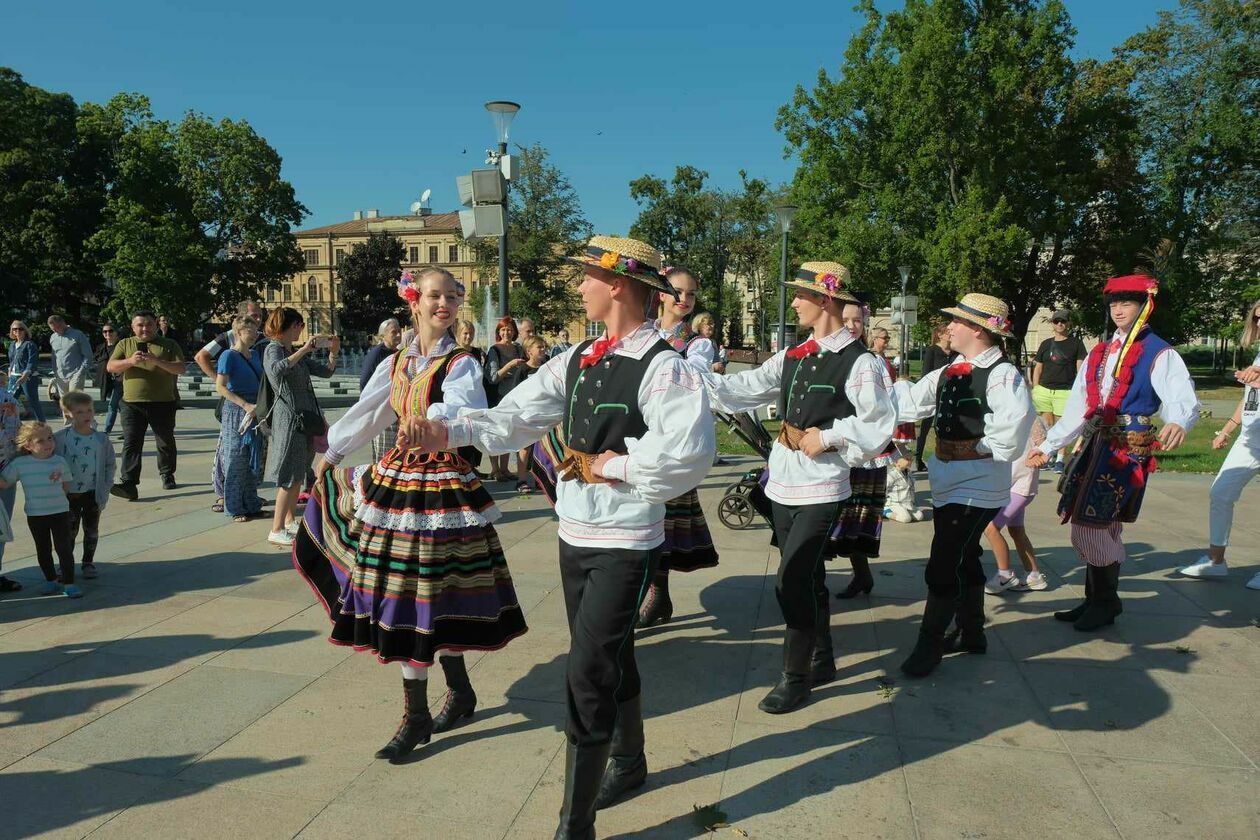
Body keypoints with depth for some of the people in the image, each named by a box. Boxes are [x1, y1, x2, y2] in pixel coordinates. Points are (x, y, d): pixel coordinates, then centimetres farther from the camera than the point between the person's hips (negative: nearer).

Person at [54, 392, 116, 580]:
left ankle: (88, 562, 26)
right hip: (69, 494, -1)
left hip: (93, 494, 2)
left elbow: (110, 464, 4)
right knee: (68, 531, 6)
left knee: (91, 530, 11)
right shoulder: (60, 437, -10)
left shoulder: (101, 439, -5)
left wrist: (105, 488, -1)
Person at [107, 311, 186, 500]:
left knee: (166, 442, 11)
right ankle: (128, 484, -13)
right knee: (131, 443, -8)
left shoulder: (169, 346, 6)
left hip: (163, 403, -1)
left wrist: (157, 361, -20)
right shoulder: (125, 344, 11)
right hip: (132, 403, 1)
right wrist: (130, 361, -18)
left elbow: (180, 368, -6)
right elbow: (110, 367, 1)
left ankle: (167, 475, 30)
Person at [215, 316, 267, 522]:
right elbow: (220, 387, -15)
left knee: (253, 461, 12)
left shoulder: (255, 355, 12)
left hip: (255, 411, 7)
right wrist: (245, 405, -22)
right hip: (236, 411, -7)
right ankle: (235, 509, 8)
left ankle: (251, 505, 22)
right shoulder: (229, 356, -9)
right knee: (236, 461, 0)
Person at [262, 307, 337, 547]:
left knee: (298, 473, 13)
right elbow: (276, 370, -30)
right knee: (289, 476, -9)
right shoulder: (273, 349, -7)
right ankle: (276, 531, -6)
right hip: (288, 416, -8)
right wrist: (303, 350, -29)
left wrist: (333, 353, 0)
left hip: (305, 417, 8)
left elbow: (326, 372, 16)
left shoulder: (298, 353, 16)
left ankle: (290, 521, 22)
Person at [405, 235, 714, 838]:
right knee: (612, 660, 23)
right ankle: (629, 763, 46)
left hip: (625, 544, -7)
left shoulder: (662, 366, -16)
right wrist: (451, 433, -12)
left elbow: (686, 451, -30)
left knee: (588, 675, -5)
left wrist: (616, 466, -19)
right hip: (574, 535, 7)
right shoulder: (578, 360, 7)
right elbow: (517, 416, 1)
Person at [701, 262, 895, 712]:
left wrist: (828, 437, -15)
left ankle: (795, 678, 9)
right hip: (783, 480, 7)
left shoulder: (859, 362, -11)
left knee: (791, 582, -8)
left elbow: (879, 424, -12)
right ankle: (822, 661, 35)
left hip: (821, 487, -7)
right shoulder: (793, 356, 9)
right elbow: (745, 389, 5)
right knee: (807, 577, 18)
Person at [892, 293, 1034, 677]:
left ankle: (929, 645, 6)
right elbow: (911, 401, 7)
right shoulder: (949, 373, 10)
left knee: (943, 568, -7)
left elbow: (1015, 419, -35)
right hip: (949, 483, 9)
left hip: (977, 486, -9)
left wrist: (988, 451, -22)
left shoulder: (1001, 374, -18)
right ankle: (972, 635, 37)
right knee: (964, 561, 21)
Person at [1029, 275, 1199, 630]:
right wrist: (1047, 447, 14)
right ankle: (1096, 599, 23)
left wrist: (1178, 423, -43)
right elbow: (1076, 409, 17)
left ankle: (1106, 602, 11)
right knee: (1102, 528, 12)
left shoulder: (1159, 354, -5)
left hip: (1127, 451, -6)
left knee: (1090, 528, -8)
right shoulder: (1099, 353, 16)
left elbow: (1184, 400, -20)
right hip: (1094, 447, 7)